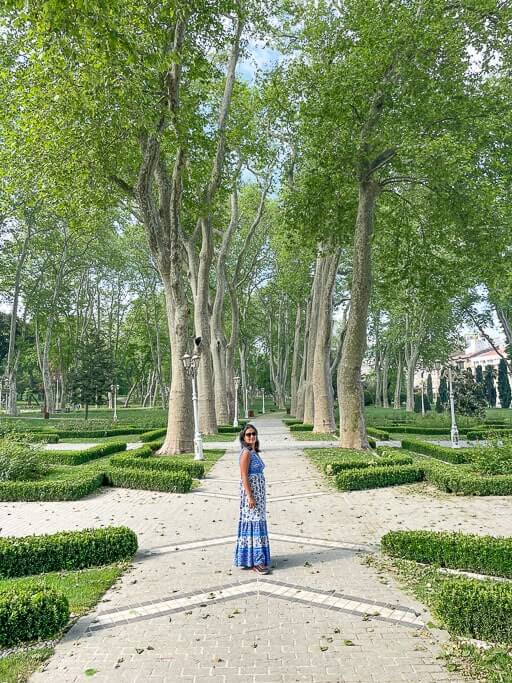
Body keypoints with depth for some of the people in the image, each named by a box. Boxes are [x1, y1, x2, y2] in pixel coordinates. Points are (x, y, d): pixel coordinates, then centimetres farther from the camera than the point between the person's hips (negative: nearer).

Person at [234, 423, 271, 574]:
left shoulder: (254, 452, 13)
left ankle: (256, 557, 25)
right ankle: (254, 561, 1)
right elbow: (244, 476, -19)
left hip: (258, 492, 9)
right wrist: (250, 497, -22)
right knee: (253, 523, -5)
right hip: (250, 492, -9)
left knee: (257, 523, 15)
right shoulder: (246, 452, -15)